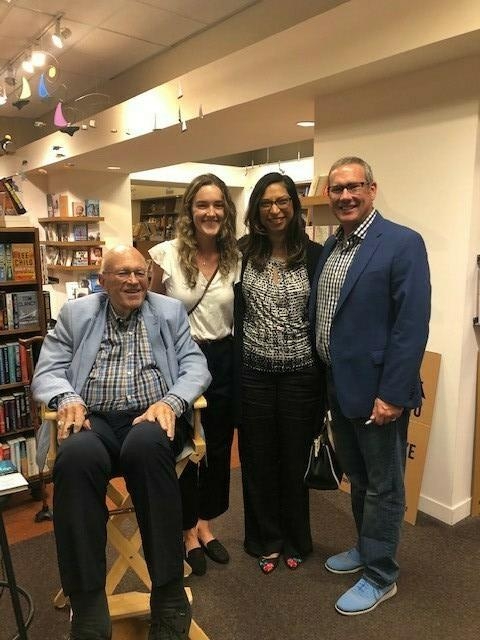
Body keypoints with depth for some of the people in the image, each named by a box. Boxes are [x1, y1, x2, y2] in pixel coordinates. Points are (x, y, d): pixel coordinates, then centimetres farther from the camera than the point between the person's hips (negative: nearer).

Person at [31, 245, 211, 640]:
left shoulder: (171, 312, 14)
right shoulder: (75, 314, 15)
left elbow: (196, 367, 5)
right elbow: (47, 372, 10)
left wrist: (171, 401, -16)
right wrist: (66, 398, -13)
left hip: (151, 418, -1)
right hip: (94, 420, 1)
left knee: (146, 445, -37)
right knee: (75, 456, -34)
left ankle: (169, 602, -24)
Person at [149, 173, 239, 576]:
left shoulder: (236, 258, 0)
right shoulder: (166, 255, -10)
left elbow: (239, 316, 10)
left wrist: (237, 358, 6)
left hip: (222, 362, 4)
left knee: (218, 447, 16)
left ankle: (205, 523, 39)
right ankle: (187, 530, 34)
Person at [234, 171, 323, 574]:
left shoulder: (314, 255, -2)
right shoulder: (243, 252, 1)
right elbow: (233, 312, 1)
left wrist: (324, 376, -2)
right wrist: (233, 371, -4)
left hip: (299, 372, -1)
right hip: (253, 371, 1)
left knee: (295, 457, 13)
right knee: (258, 457, 12)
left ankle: (295, 539, 36)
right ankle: (266, 539, 34)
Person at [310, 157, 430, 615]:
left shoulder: (403, 243, -14)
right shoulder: (330, 247, 9)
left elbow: (412, 326, -19)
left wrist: (392, 394, -21)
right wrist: (326, 380, 11)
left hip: (377, 389, -7)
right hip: (339, 386, 7)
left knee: (383, 486, 11)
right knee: (357, 479, 23)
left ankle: (380, 576, 28)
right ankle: (366, 548, 44)